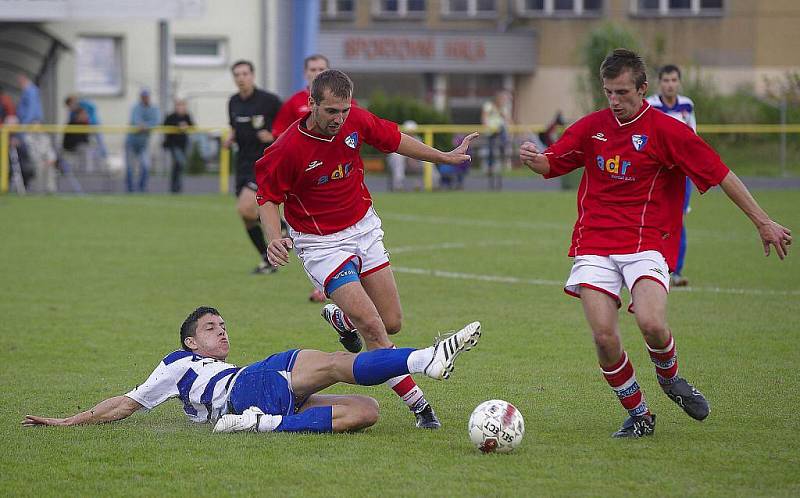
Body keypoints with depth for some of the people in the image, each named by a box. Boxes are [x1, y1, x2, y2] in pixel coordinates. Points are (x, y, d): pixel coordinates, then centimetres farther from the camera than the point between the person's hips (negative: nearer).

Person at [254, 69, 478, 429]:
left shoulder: (356, 121, -11)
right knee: (372, 327, -16)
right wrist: (274, 238, -28)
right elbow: (268, 197, -11)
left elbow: (393, 140, 8)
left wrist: (444, 157, 14)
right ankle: (418, 405, -8)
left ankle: (339, 317, 41)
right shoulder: (287, 150, -25)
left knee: (392, 323, 8)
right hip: (321, 244, -6)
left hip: (364, 229, 6)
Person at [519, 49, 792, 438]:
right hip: (595, 244, 3)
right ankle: (638, 416, 9)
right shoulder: (592, 127, 8)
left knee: (652, 324, -25)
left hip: (646, 245, -3)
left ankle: (669, 376, 10)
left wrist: (762, 222, -5)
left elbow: (721, 174, -4)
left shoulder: (665, 130, -5)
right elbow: (551, 163, 15)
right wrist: (531, 159, -10)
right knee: (604, 336, -12)